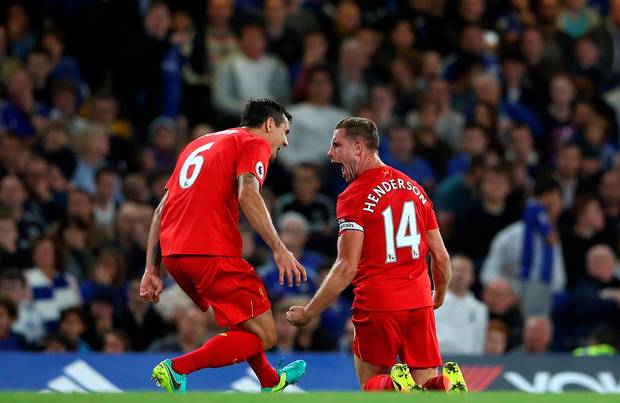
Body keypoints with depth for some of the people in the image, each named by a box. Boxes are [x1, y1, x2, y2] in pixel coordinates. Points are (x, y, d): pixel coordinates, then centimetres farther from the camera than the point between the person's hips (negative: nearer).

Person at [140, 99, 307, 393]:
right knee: (264, 335, -4)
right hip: (212, 253, -9)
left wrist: (152, 271, 21)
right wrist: (279, 249, -18)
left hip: (172, 253, 9)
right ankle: (177, 368, -18)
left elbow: (161, 210, 23)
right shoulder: (254, 142, 5)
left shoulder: (200, 145, 29)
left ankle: (270, 382, 40)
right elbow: (247, 194, -15)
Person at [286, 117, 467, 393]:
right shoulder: (415, 189, 12)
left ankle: (396, 386, -22)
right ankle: (448, 385, -24)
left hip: (377, 306, -5)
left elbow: (347, 268, -15)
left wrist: (308, 313, -9)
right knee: (427, 382, 9)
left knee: (372, 384, 11)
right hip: (419, 303, 5)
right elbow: (441, 257, 14)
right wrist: (439, 295, 32)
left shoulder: (354, 197, -8)